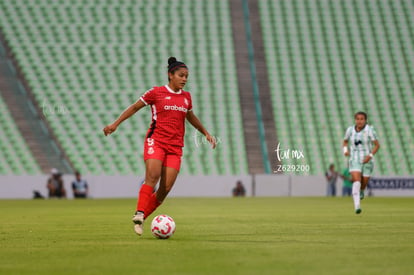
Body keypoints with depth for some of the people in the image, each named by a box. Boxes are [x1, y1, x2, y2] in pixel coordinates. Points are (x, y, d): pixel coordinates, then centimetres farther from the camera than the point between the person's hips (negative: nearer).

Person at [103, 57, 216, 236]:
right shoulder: (156, 92, 0)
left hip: (175, 147, 4)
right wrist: (115, 124, 6)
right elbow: (134, 107, 9)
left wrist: (206, 133, 37)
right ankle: (139, 213, -26)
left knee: (166, 188, -7)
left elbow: (191, 117, 33)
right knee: (152, 177, -26)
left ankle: (141, 218, 4)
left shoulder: (186, 97, 14)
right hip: (156, 141, -4)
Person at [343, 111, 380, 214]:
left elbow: (377, 145, -6)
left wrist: (370, 155, -21)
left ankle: (361, 191, 49)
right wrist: (345, 150, -5)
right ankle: (357, 207, -28)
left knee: (363, 184, 9)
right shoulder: (350, 130, -1)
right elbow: (345, 141, 17)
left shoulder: (370, 130, -10)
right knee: (356, 182, -22)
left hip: (367, 160, 0)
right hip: (354, 160, 1)